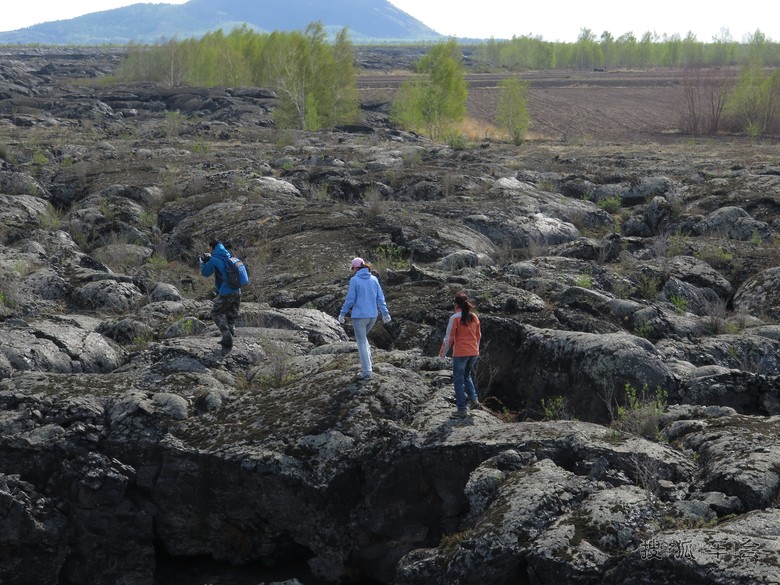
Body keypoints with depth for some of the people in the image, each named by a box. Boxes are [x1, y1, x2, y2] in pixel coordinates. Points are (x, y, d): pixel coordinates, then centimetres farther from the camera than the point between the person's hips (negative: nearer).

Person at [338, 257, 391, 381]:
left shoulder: (354, 280, -11)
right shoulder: (374, 279, 4)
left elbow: (350, 299, -11)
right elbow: (380, 298, 5)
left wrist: (342, 314, -1)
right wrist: (385, 313, 12)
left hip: (359, 316, -5)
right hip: (373, 315, 5)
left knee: (361, 343, 4)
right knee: (362, 337, 27)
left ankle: (367, 372, 3)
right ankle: (367, 364, 20)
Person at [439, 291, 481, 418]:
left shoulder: (455, 317, -13)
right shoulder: (474, 317, 5)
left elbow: (449, 337, -10)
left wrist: (442, 353, 1)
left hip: (460, 353, -6)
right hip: (473, 353, 6)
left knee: (458, 380, 4)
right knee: (467, 376, 25)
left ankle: (462, 409, 3)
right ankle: (474, 399, 10)